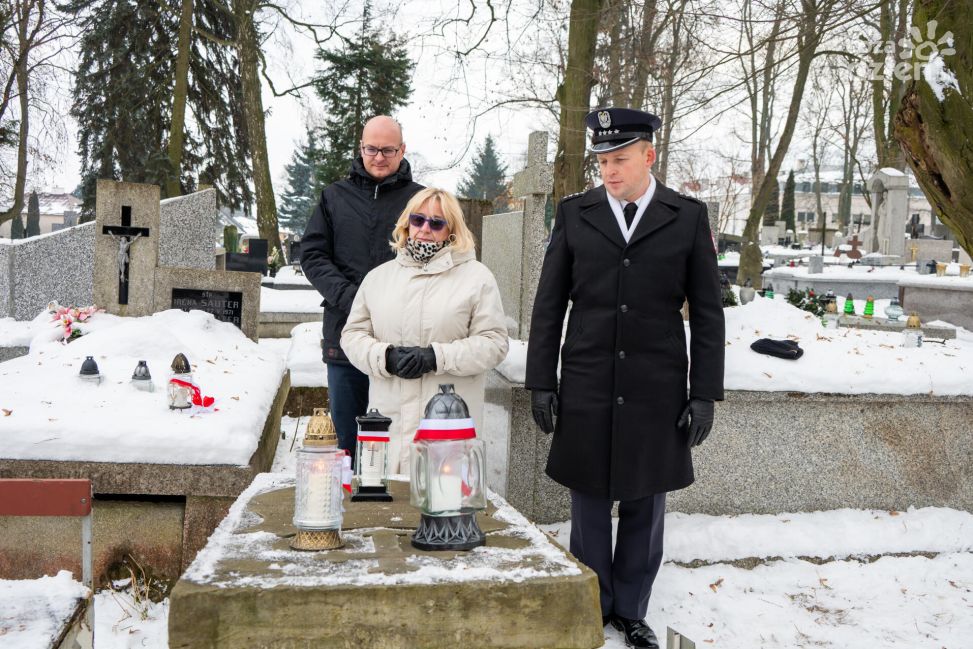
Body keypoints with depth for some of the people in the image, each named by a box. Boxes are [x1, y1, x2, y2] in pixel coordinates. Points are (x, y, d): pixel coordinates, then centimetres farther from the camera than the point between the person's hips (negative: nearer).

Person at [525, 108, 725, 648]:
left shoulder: (688, 217, 1)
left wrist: (705, 394, -2)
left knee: (645, 507, 9)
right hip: (587, 392, 1)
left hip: (657, 393, 0)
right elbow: (549, 305, 5)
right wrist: (542, 382, 1)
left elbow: (708, 313, 2)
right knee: (589, 505, 9)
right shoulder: (575, 214, 4)